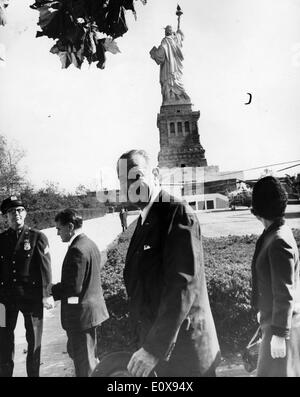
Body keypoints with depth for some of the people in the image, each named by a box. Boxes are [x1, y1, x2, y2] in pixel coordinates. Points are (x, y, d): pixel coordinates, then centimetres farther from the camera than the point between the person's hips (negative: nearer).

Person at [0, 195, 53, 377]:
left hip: (31, 295, -2)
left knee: (34, 339, 9)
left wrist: (46, 294, -15)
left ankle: (34, 373, 26)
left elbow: (45, 267, -8)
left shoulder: (37, 237, -3)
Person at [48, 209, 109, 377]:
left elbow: (74, 287, -26)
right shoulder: (91, 244, 7)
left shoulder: (77, 250, -24)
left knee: (84, 364, 7)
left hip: (81, 313, -10)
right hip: (93, 308, 10)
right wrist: (57, 287, 11)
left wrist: (51, 290, -10)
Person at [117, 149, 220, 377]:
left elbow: (183, 285, -24)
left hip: (185, 350, -7)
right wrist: (149, 344, 7)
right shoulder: (144, 222, 10)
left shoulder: (178, 213, -16)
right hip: (157, 346, 8)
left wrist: (154, 349, -23)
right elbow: (141, 288, 10)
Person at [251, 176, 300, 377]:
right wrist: (264, 311, 22)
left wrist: (279, 333, -19)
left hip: (283, 325, -9)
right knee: (269, 370, 20)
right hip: (274, 320, 9)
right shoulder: (274, 233, 4)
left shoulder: (279, 241, -24)